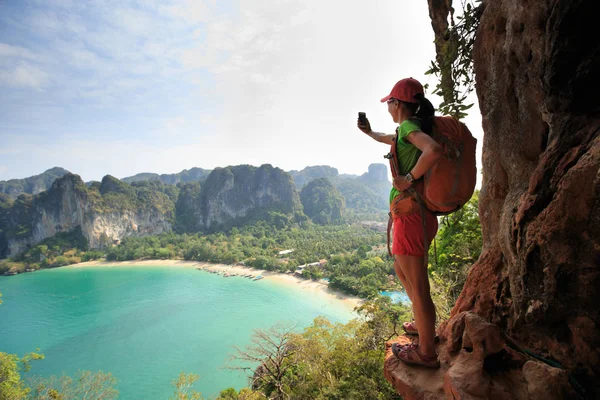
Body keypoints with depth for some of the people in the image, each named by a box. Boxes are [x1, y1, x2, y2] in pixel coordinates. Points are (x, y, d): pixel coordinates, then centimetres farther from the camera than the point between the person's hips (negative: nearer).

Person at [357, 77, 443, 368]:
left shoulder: (409, 126, -11)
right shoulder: (412, 129, 16)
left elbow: (434, 150, -33)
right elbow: (391, 140, 39)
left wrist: (409, 178, -22)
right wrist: (369, 132, 53)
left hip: (410, 213, -10)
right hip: (420, 213, 10)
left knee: (418, 284, 1)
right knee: (402, 270, 26)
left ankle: (426, 353, 16)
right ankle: (423, 325, 42)